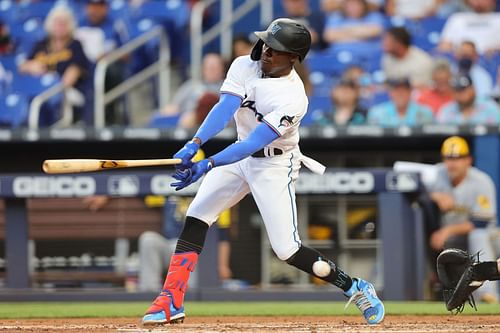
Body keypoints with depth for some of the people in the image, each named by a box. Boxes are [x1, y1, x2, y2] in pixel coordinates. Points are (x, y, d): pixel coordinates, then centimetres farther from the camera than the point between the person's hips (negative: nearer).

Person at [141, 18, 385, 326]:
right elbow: (224, 109, -24)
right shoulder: (244, 67, -11)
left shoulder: (294, 98, -27)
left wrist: (208, 165, -43)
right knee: (196, 217, -6)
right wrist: (195, 144, -41)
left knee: (287, 249, -9)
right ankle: (172, 302, -4)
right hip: (241, 154, 6)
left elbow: (255, 142, -33)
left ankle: (356, 289, 8)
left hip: (275, 165, -6)